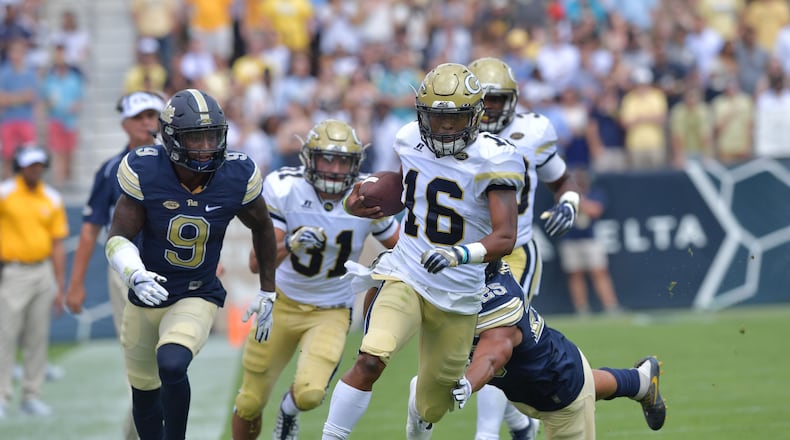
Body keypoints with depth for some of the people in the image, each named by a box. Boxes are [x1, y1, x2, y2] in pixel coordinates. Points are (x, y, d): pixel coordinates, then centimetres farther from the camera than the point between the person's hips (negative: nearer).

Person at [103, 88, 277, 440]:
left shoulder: (237, 176, -16)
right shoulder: (144, 172, -20)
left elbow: (262, 228, 4)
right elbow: (118, 238, -16)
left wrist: (267, 292, 10)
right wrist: (135, 274, -37)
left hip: (197, 298, -1)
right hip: (147, 296, 2)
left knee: (172, 365, -30)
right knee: (145, 393, 16)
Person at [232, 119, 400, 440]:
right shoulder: (284, 188, -18)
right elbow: (257, 263, -23)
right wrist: (290, 245, -40)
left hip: (331, 313, 0)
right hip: (283, 303, 0)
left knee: (310, 394, -25)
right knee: (251, 403, 7)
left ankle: (290, 408, 12)